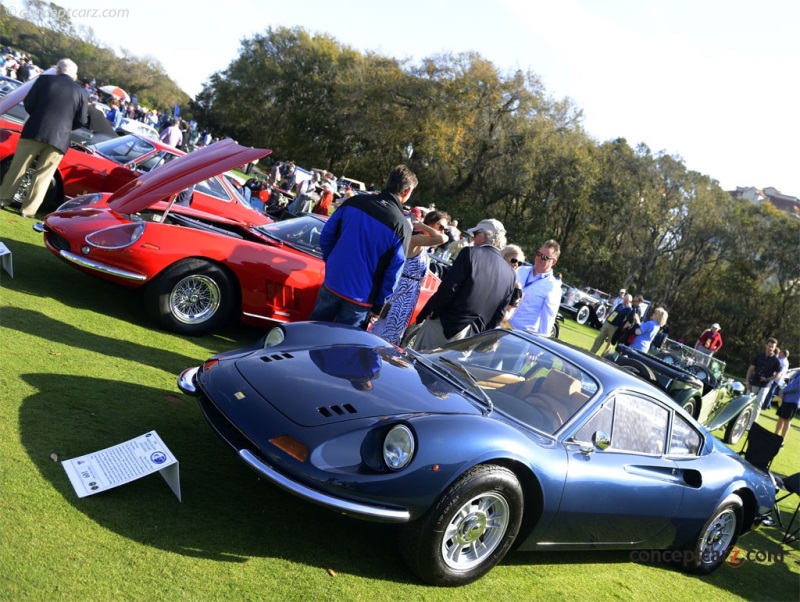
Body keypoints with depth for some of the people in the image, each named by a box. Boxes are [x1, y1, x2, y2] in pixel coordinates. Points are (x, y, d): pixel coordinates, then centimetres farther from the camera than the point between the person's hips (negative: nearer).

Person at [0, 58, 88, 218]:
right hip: (59, 138, 1)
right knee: (43, 175, 7)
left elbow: (28, 103, 2)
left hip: (34, 131, 0)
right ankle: (28, 210, 7)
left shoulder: (44, 79, 3)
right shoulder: (81, 92, 6)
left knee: (17, 167, 14)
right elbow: (82, 121, 4)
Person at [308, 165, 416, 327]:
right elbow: (393, 274, -10)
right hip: (360, 297, -3)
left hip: (332, 284, 3)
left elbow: (326, 235, 4)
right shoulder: (402, 226, -13)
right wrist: (378, 306, 1)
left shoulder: (354, 202, -3)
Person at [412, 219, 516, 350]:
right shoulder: (510, 273, 8)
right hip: (474, 335, 6)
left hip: (447, 324, -5)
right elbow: (500, 313, 9)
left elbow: (447, 289, -15)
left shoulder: (470, 253, -9)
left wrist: (425, 313, -4)